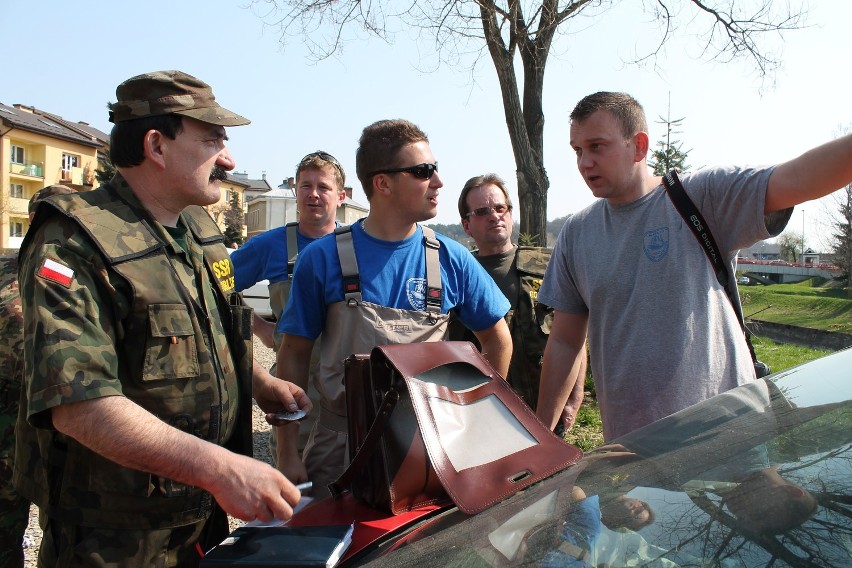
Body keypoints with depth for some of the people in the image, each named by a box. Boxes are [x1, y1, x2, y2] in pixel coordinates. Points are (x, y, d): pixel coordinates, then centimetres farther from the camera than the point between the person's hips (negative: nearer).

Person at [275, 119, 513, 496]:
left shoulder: (452, 260, -3)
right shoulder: (322, 258, -8)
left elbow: (498, 342, 9)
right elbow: (295, 354, -2)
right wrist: (288, 455, -4)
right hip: (341, 443, -1)